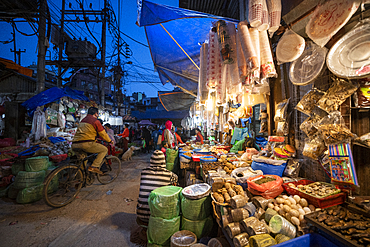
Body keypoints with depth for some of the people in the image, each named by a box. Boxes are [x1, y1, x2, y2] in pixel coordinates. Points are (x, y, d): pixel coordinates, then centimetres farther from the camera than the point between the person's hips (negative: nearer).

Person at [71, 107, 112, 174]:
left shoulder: (82, 120, 27)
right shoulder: (95, 121, 1)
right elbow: (103, 134, 3)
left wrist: (95, 138, 52)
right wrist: (110, 141, 18)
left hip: (74, 145, 9)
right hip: (86, 144, -9)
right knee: (104, 149, 2)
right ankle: (94, 167, -8)